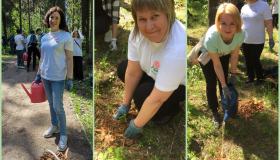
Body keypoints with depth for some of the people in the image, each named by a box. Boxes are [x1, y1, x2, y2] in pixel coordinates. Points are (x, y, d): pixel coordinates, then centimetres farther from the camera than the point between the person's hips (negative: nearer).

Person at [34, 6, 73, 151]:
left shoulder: (66, 36, -9)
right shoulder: (45, 37, 9)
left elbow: (69, 59, -11)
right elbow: (42, 58, 16)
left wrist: (70, 79, -14)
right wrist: (38, 74, 16)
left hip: (58, 77, -6)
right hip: (45, 76, 6)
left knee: (58, 107, -4)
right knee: (51, 103, 17)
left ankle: (63, 134, 11)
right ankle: (54, 126, 34)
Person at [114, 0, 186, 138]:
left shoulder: (177, 50, -42)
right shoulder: (139, 32, -23)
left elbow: (156, 99, -33)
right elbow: (133, 73, -13)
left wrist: (137, 125, -19)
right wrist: (125, 105, -4)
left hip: (182, 85, -6)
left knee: (142, 94, -26)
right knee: (122, 69, -1)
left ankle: (171, 109, 7)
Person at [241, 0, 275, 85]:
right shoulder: (244, 8, 6)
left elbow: (268, 23, -12)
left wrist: (271, 38, -14)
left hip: (258, 41, -5)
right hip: (245, 40, 5)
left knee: (255, 60, 0)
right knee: (248, 60, 12)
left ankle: (260, 78, 22)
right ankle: (250, 77, 28)